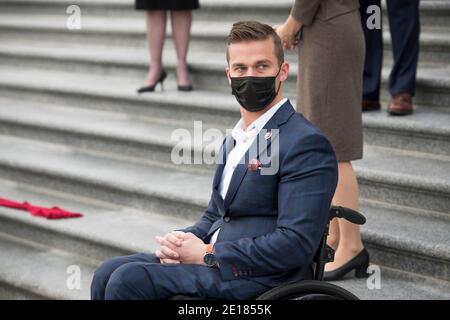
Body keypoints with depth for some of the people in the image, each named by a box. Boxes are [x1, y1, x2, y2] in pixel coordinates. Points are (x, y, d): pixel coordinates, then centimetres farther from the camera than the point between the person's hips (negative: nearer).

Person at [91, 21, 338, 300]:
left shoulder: (307, 144, -11)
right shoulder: (235, 140, 20)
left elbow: (296, 244, -19)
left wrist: (206, 254, -15)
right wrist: (181, 240, 1)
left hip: (258, 278, -9)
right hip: (214, 260, 9)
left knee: (129, 280, -20)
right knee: (108, 274, -5)